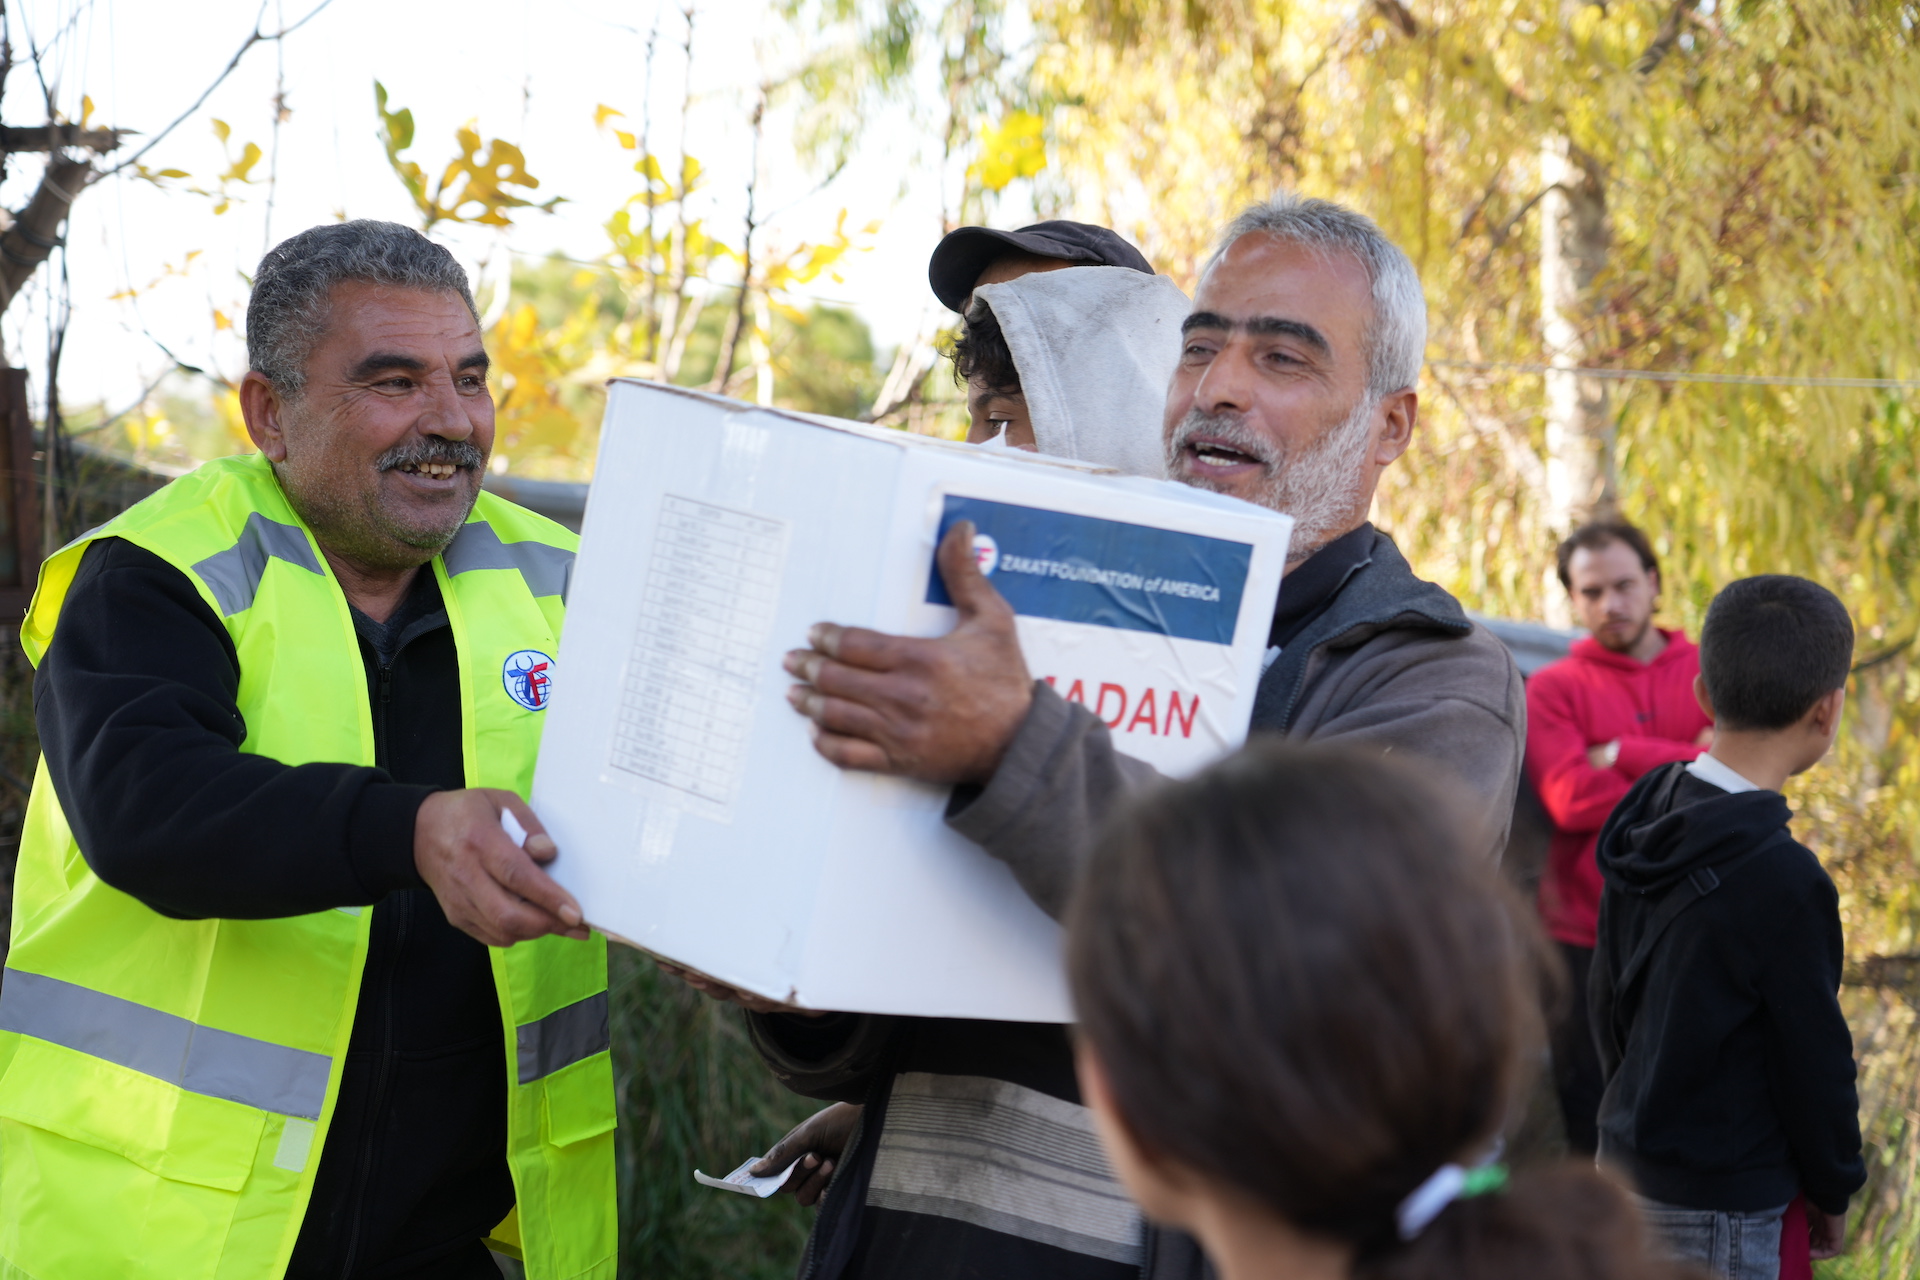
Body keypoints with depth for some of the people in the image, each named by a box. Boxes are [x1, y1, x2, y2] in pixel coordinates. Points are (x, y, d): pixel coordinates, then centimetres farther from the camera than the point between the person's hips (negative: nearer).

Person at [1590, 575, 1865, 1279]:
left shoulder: (1648, 814, 2)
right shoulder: (1782, 878, -23)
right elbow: (1813, 1053, -14)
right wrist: (1834, 1191, 1)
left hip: (1627, 1162, 8)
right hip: (1716, 1210, -8)